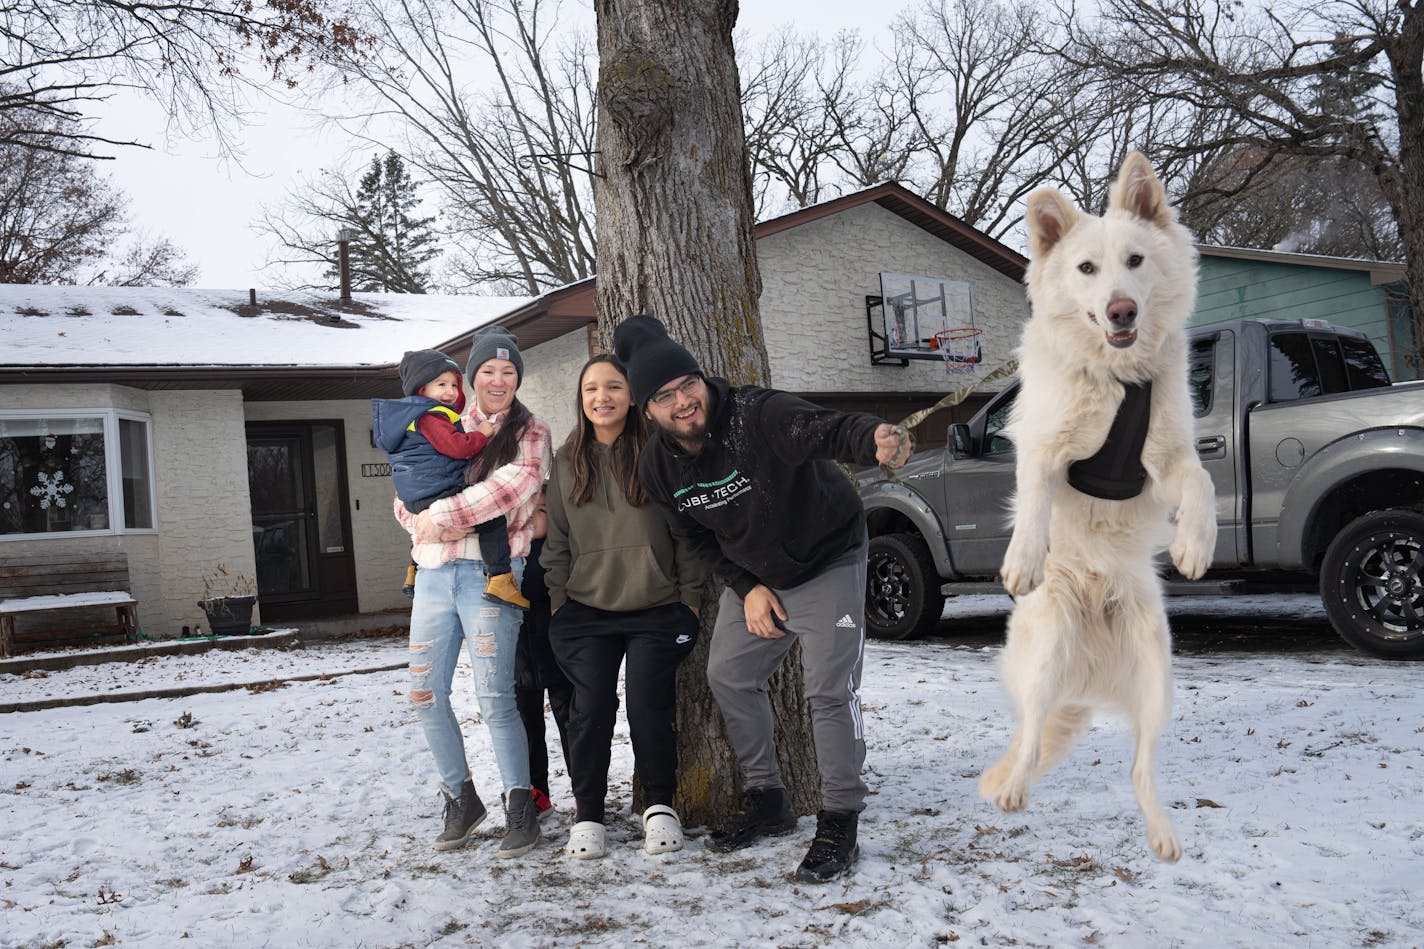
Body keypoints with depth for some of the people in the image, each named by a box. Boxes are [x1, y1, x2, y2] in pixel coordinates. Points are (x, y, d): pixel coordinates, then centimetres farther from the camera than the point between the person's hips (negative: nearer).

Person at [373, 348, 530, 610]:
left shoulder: (413, 415, 19)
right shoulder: (430, 416, -14)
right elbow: (455, 446, -22)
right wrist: (481, 434, -11)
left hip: (415, 499, 11)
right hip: (437, 494, -11)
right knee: (492, 519, -18)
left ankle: (414, 574, 50)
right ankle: (499, 580, -26)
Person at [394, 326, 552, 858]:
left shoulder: (530, 434, 5)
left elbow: (512, 487, -14)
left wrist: (441, 515, -15)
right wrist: (423, 523, -4)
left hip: (491, 571, -5)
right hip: (434, 570, 5)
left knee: (495, 697, -10)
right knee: (425, 694, 5)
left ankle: (520, 810, 4)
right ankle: (461, 800, 22)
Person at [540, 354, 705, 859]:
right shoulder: (567, 462, 9)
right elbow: (556, 541, 13)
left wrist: (690, 598, 0)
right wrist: (557, 602, 6)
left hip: (657, 609, -2)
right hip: (586, 611, 2)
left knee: (650, 703, -7)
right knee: (592, 707, -7)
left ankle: (660, 804, 14)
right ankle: (587, 815, 7)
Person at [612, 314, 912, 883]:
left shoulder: (758, 415, -29)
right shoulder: (658, 466, -9)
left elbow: (824, 430, -48)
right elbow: (697, 537, 4)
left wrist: (873, 438, -71)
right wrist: (747, 588, -7)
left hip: (828, 564, -6)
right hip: (754, 579, 6)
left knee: (829, 688, -12)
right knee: (728, 675, 9)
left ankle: (839, 825, 2)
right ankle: (768, 802, 25)